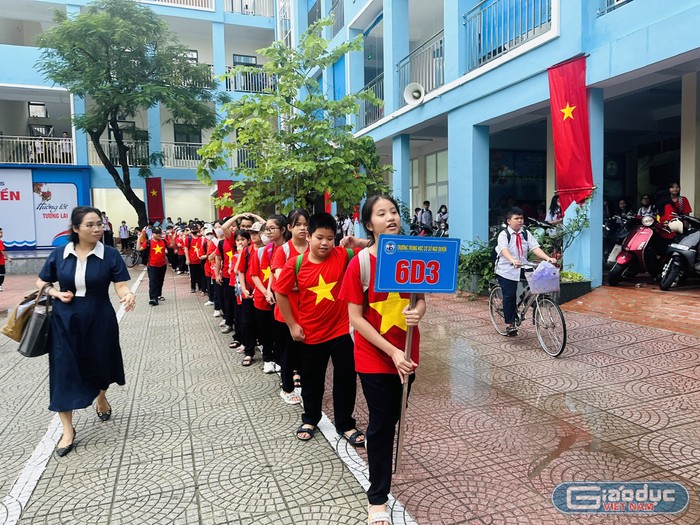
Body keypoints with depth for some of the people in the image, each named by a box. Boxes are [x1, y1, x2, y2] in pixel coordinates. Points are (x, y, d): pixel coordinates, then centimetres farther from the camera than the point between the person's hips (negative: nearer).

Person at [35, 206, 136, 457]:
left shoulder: (110, 254, -9)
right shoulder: (59, 254, -3)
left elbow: (121, 286, -15)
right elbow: (41, 283, 8)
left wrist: (128, 295, -38)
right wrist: (57, 294, -12)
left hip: (99, 320, 0)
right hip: (65, 321, 1)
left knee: (99, 365, 16)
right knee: (64, 372, 0)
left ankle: (101, 398, 50)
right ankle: (67, 430, 13)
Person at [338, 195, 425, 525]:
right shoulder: (359, 264, -15)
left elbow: (421, 299, 5)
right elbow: (355, 318, -15)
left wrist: (418, 311, -19)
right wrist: (392, 351, -21)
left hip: (407, 354, 4)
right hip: (374, 357, -4)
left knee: (393, 418, 21)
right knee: (381, 424, 5)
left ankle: (380, 456, 50)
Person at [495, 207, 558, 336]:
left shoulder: (526, 235, 7)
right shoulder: (504, 234, -7)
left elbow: (535, 248, -6)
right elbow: (504, 250, -24)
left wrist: (548, 258, -23)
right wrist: (513, 260, -44)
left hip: (521, 270, 5)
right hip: (506, 270, -4)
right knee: (509, 296, -6)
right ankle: (509, 325, 2)